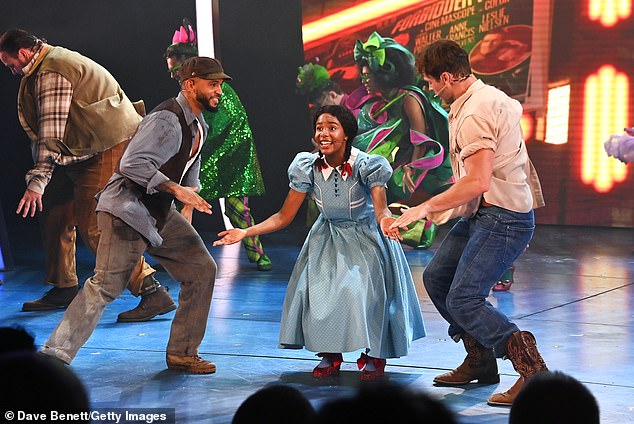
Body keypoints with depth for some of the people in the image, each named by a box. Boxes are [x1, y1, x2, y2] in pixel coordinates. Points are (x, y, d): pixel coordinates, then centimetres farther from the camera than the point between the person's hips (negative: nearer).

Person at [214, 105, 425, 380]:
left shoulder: (366, 165, -22)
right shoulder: (308, 168, -13)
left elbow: (380, 208, -32)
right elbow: (284, 217, -8)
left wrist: (385, 221, -58)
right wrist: (245, 232, -19)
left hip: (365, 237, -3)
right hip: (328, 238, 3)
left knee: (364, 289, -21)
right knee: (317, 288, -13)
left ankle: (374, 355, 1)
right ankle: (330, 355, 7)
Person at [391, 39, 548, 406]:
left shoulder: (474, 114, -21)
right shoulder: (492, 97, 12)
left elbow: (477, 182, -28)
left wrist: (424, 208, -22)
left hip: (502, 218, -11)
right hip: (482, 214, 11)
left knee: (462, 300, -17)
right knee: (437, 277, 16)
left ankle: (533, 370, -17)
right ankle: (480, 361, 23)